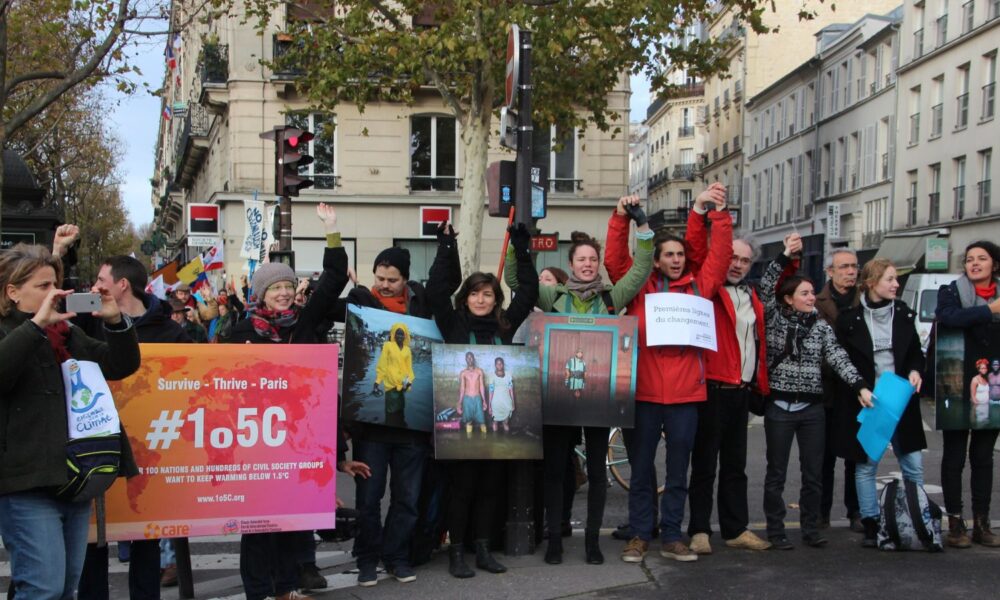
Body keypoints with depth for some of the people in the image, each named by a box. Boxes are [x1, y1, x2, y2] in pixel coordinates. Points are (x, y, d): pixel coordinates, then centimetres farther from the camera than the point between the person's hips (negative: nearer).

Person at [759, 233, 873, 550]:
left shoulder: (822, 327, 7)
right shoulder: (774, 319, 1)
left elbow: (838, 358, -3)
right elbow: (766, 288, -13)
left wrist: (861, 386, -16)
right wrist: (785, 256, -20)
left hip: (813, 407, 3)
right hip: (780, 406, -2)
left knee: (813, 472, 7)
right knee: (777, 473, 4)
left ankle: (810, 529, 18)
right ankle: (775, 531, 12)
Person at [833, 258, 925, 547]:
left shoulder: (903, 313, 7)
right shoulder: (850, 318, -6)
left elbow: (916, 350, 17)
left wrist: (915, 371, -3)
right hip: (865, 402, -3)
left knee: (913, 465, 5)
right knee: (866, 465, 4)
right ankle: (871, 526, 12)